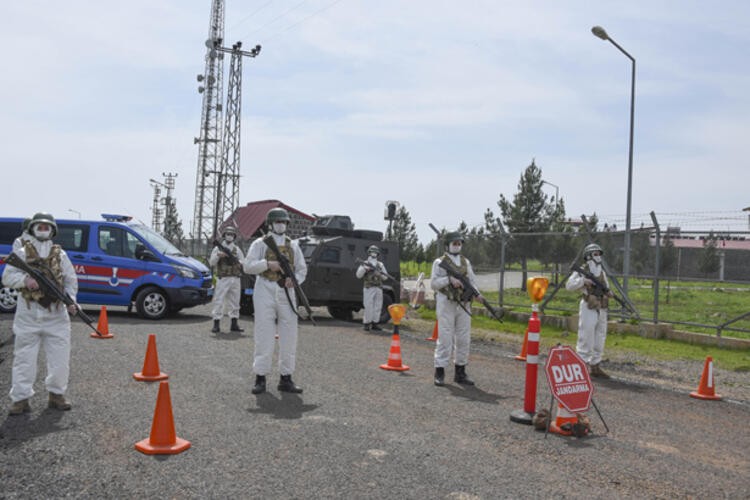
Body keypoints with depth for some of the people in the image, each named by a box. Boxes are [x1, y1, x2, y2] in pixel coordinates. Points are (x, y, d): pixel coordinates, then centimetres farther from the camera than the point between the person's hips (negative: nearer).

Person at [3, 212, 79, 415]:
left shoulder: (60, 254, 11)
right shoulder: (23, 253, 6)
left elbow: (71, 280, 8)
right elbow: (7, 277, 0)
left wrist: (71, 300, -9)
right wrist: (25, 279, -21)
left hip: (56, 315, 2)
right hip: (28, 314, -2)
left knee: (60, 358, 4)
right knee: (24, 358, 1)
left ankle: (56, 395, 18)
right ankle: (21, 399, 8)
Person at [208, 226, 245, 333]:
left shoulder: (237, 249, 15)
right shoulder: (218, 248, 7)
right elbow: (212, 263, -1)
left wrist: (236, 261, -9)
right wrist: (218, 255, -17)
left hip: (235, 279, 4)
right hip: (223, 279, -3)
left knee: (234, 302, 7)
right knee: (219, 301, -7)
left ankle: (234, 324, 13)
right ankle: (216, 325, -5)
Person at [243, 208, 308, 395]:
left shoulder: (293, 246, 15)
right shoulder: (260, 243, 5)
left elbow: (302, 269, 13)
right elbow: (248, 266, -3)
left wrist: (295, 279, -7)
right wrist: (268, 264, -16)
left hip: (286, 293, 4)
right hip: (265, 292, -3)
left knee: (289, 337, 3)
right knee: (264, 336, -3)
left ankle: (285, 379, 11)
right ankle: (260, 379, 5)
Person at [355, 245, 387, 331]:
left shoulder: (380, 264, 16)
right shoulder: (365, 264, 6)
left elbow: (385, 276, 13)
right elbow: (358, 275, -1)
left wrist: (379, 273, -7)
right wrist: (364, 268, -16)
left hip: (379, 288, 4)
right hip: (369, 288, -4)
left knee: (378, 307, 3)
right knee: (368, 307, -8)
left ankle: (374, 324, 9)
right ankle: (366, 324, 1)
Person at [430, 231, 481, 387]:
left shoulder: (466, 262, 14)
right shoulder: (440, 262, 0)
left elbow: (472, 280, 13)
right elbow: (433, 284, -6)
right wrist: (449, 279, -19)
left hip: (464, 304, 5)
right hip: (446, 304, -5)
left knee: (464, 339, 7)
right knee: (445, 338, -5)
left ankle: (460, 372, 17)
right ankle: (439, 373, 3)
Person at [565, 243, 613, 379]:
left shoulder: (602, 272, 15)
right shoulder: (582, 271, -5)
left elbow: (606, 288, 21)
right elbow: (569, 285, -16)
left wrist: (609, 292, -1)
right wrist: (583, 281, -29)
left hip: (602, 310, 7)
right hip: (588, 309, -7)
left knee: (599, 340, 11)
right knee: (586, 339, -7)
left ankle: (595, 367, 20)